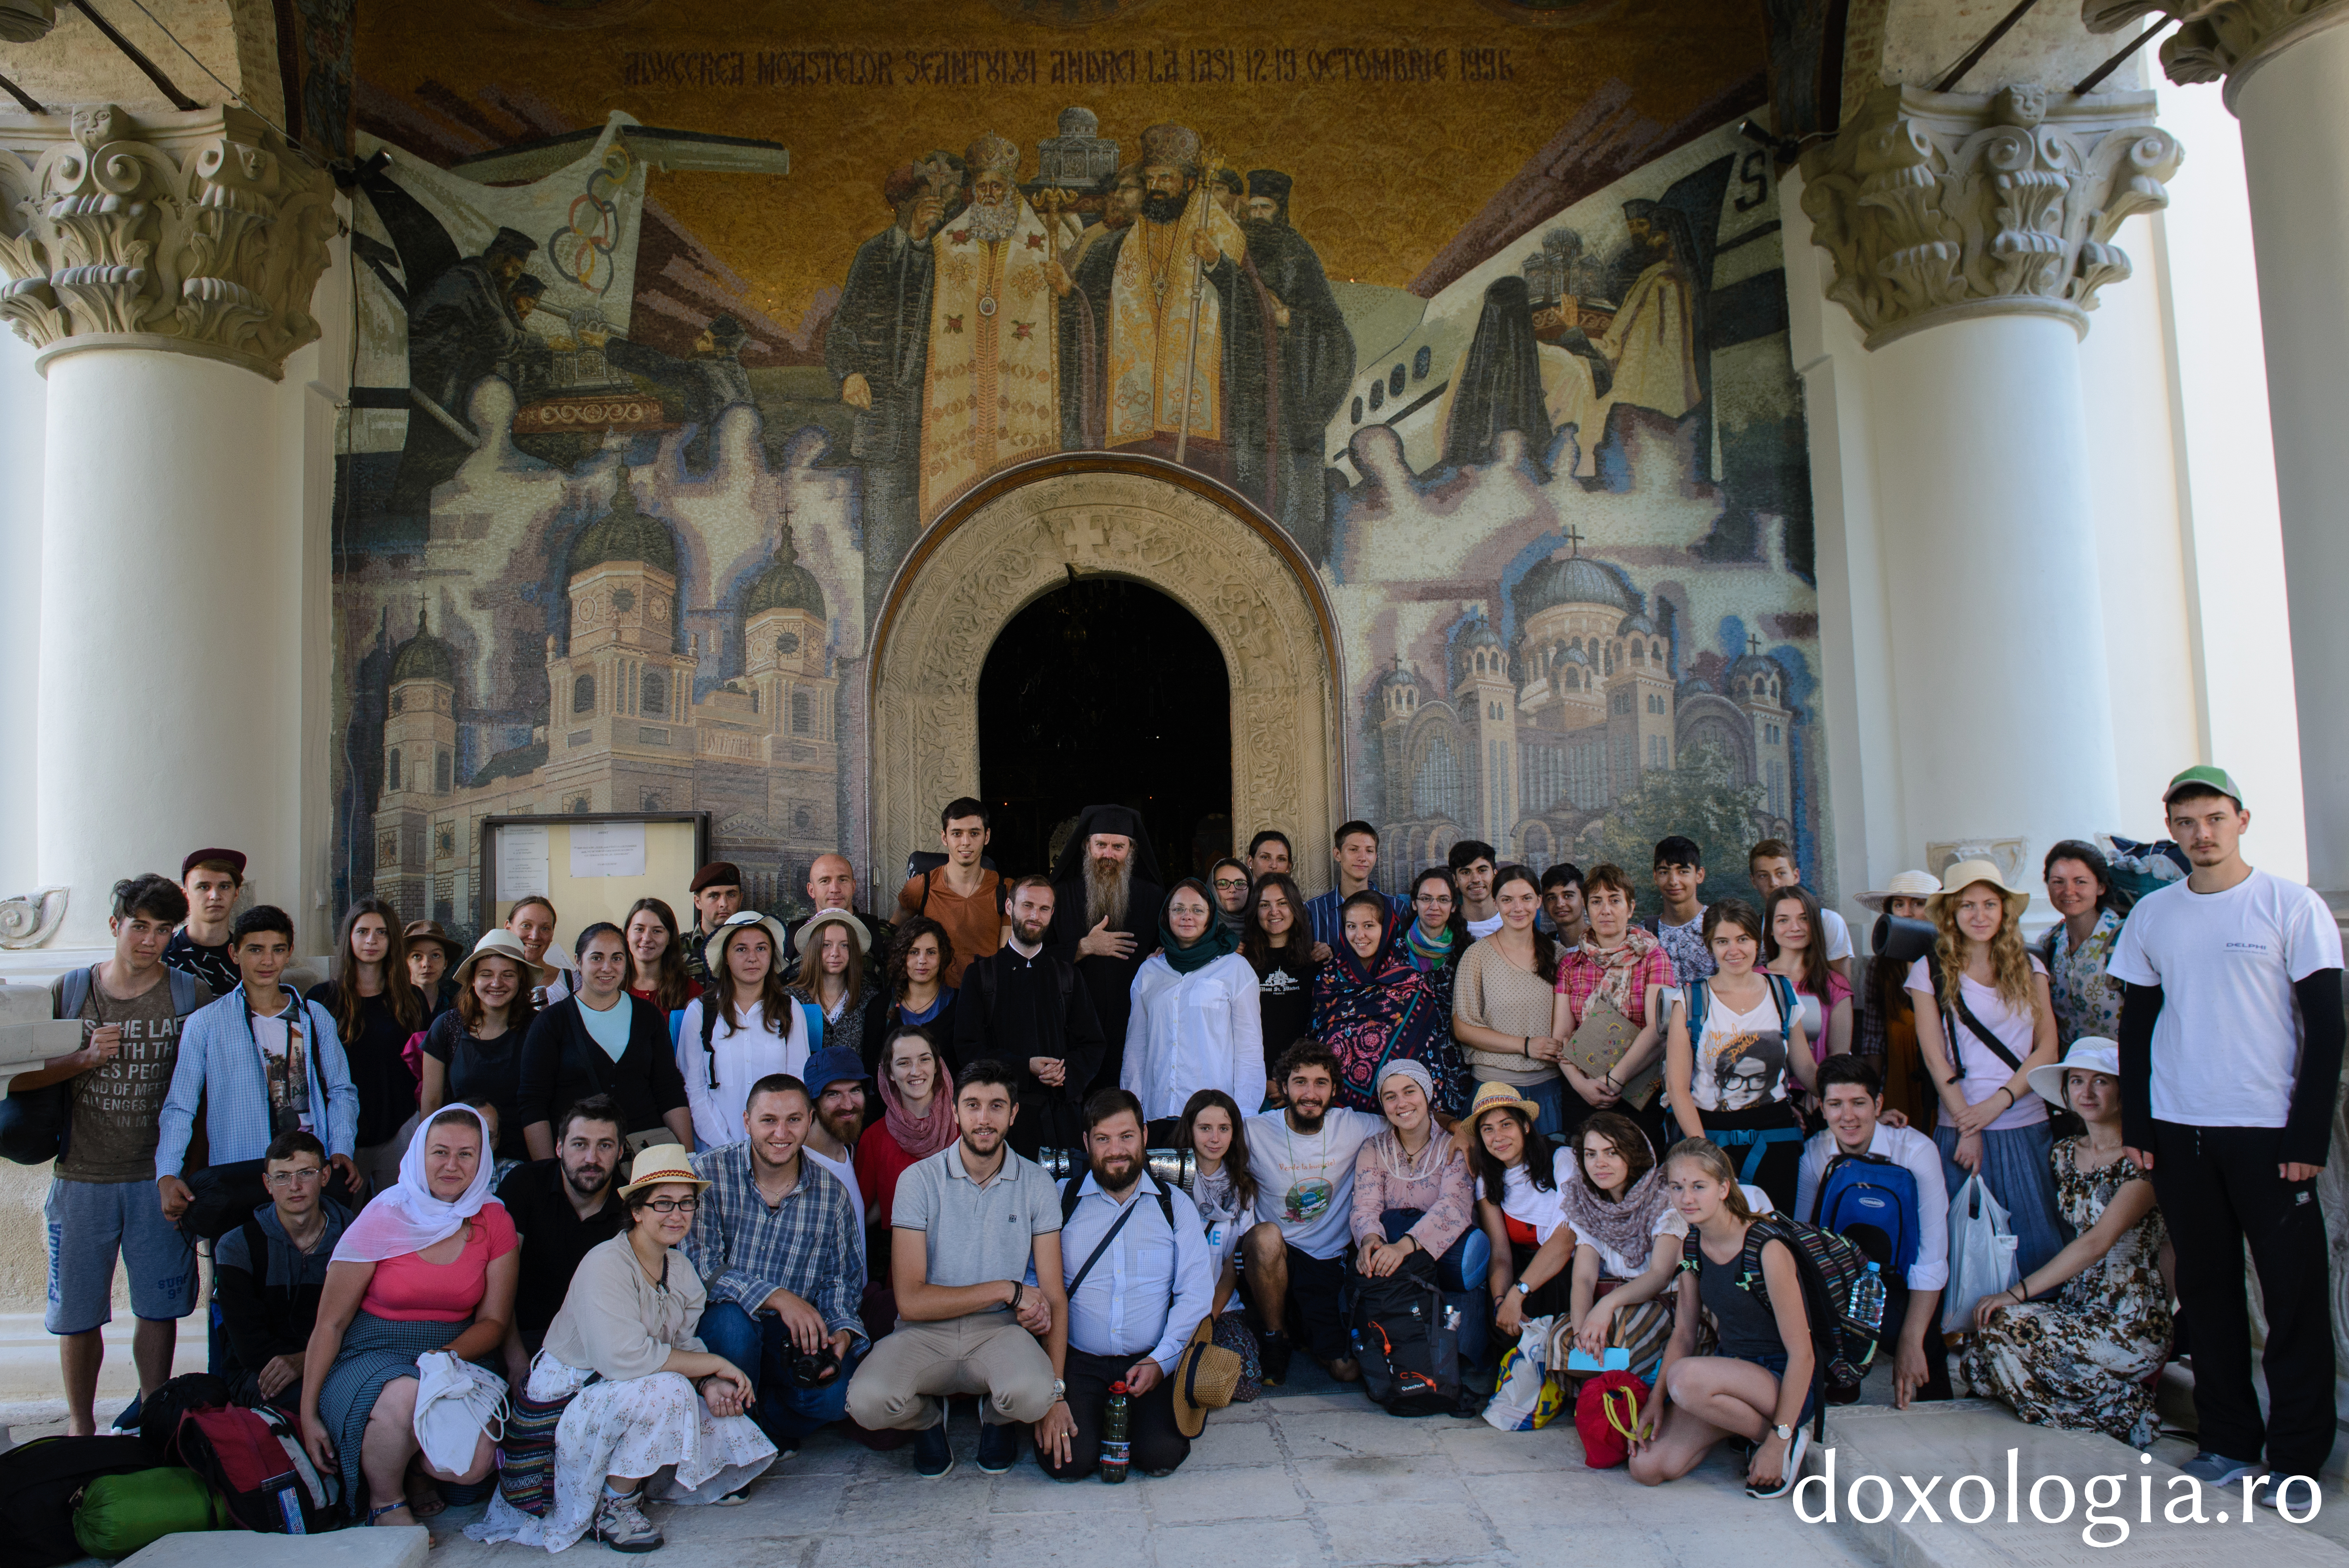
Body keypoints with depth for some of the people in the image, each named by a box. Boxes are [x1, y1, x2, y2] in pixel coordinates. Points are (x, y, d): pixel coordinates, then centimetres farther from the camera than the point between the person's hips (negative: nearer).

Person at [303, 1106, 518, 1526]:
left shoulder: (494, 1222, -1)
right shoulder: (382, 1218, -8)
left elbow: (494, 1321, 3)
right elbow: (330, 1323, -2)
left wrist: (449, 1356, -18)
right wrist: (308, 1413, -5)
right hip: (372, 1357, -2)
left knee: (476, 1464, -26)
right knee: (406, 1397, -38)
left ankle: (418, 1472, 14)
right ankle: (385, 1501, -5)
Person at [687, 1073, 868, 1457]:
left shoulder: (832, 1194, -1)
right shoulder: (709, 1173, -10)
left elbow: (841, 1281, 4)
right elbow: (699, 1266, -18)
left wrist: (841, 1332, -18)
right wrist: (777, 1297, -29)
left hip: (797, 1337, 2)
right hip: (720, 1330, -1)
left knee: (838, 1392, -26)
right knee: (733, 1317, -35)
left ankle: (766, 1428, 8)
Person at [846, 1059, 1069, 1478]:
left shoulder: (1037, 1184, 2)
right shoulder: (919, 1180, -3)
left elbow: (1053, 1296, 1)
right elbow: (911, 1300, -9)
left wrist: (1055, 1391, -10)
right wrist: (1007, 1290, -11)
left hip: (1001, 1332, 1)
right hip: (926, 1334, 0)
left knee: (1032, 1394, -34)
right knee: (868, 1402, -32)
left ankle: (996, 1415, 7)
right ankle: (928, 1417, 7)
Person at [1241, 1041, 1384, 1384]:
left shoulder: (1353, 1127, -3)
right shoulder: (1256, 1133, -8)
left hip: (1328, 1264, 1)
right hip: (1272, 1258, -1)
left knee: (1347, 1369, -13)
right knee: (1265, 1237, -36)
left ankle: (1306, 1334, 24)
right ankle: (1276, 1339, -8)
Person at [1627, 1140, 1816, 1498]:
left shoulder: (1768, 1251, -22)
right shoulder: (1690, 1247, 0)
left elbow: (1802, 1354, -19)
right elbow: (1684, 1334, 7)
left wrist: (1779, 1440, -19)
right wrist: (1656, 1400, -5)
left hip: (1783, 1383, -6)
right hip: (1731, 1367, 6)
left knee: (1687, 1378, -36)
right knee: (1646, 1468, -10)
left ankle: (1780, 1436, -8)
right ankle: (1746, 1421, 11)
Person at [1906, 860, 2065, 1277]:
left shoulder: (2029, 967, 9)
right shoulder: (1930, 970, 0)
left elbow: (2047, 1047, 4)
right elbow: (1935, 1057, -2)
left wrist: (2000, 1100, -10)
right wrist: (1969, 1127, -8)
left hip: (2028, 1126, 2)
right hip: (1961, 1129, -2)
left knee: (2037, 1240, 2)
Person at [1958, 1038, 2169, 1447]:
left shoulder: (2141, 1160, -13)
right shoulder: (2064, 1153, 9)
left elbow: (2098, 1242, -23)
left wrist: (2018, 1293, -26)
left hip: (2132, 1325, -6)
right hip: (2076, 1306, 7)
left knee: (2004, 1326, -25)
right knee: (1977, 1347, -17)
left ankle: (2122, 1412, -2)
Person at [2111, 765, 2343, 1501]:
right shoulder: (2151, 915, 7)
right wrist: (2136, 1127, 5)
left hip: (2269, 1130, -3)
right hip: (2179, 1132, 3)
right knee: (2207, 1288, 9)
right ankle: (2230, 1441, 20)